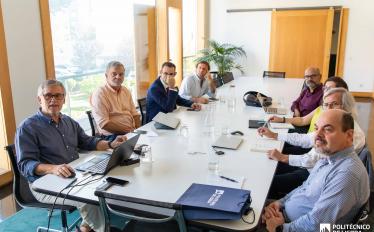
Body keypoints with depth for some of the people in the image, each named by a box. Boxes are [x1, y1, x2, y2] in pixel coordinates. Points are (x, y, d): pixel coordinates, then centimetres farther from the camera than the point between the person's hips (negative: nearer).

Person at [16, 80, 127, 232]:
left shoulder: (69, 122, 13)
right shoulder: (28, 127, -10)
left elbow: (87, 142, 18)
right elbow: (25, 164, -16)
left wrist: (111, 144, 0)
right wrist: (53, 168, -35)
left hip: (75, 176, 7)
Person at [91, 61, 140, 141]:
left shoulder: (126, 91, 14)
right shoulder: (99, 94, -8)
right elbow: (103, 124, -14)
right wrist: (128, 131, -14)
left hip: (132, 133, 7)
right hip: (112, 136, -7)